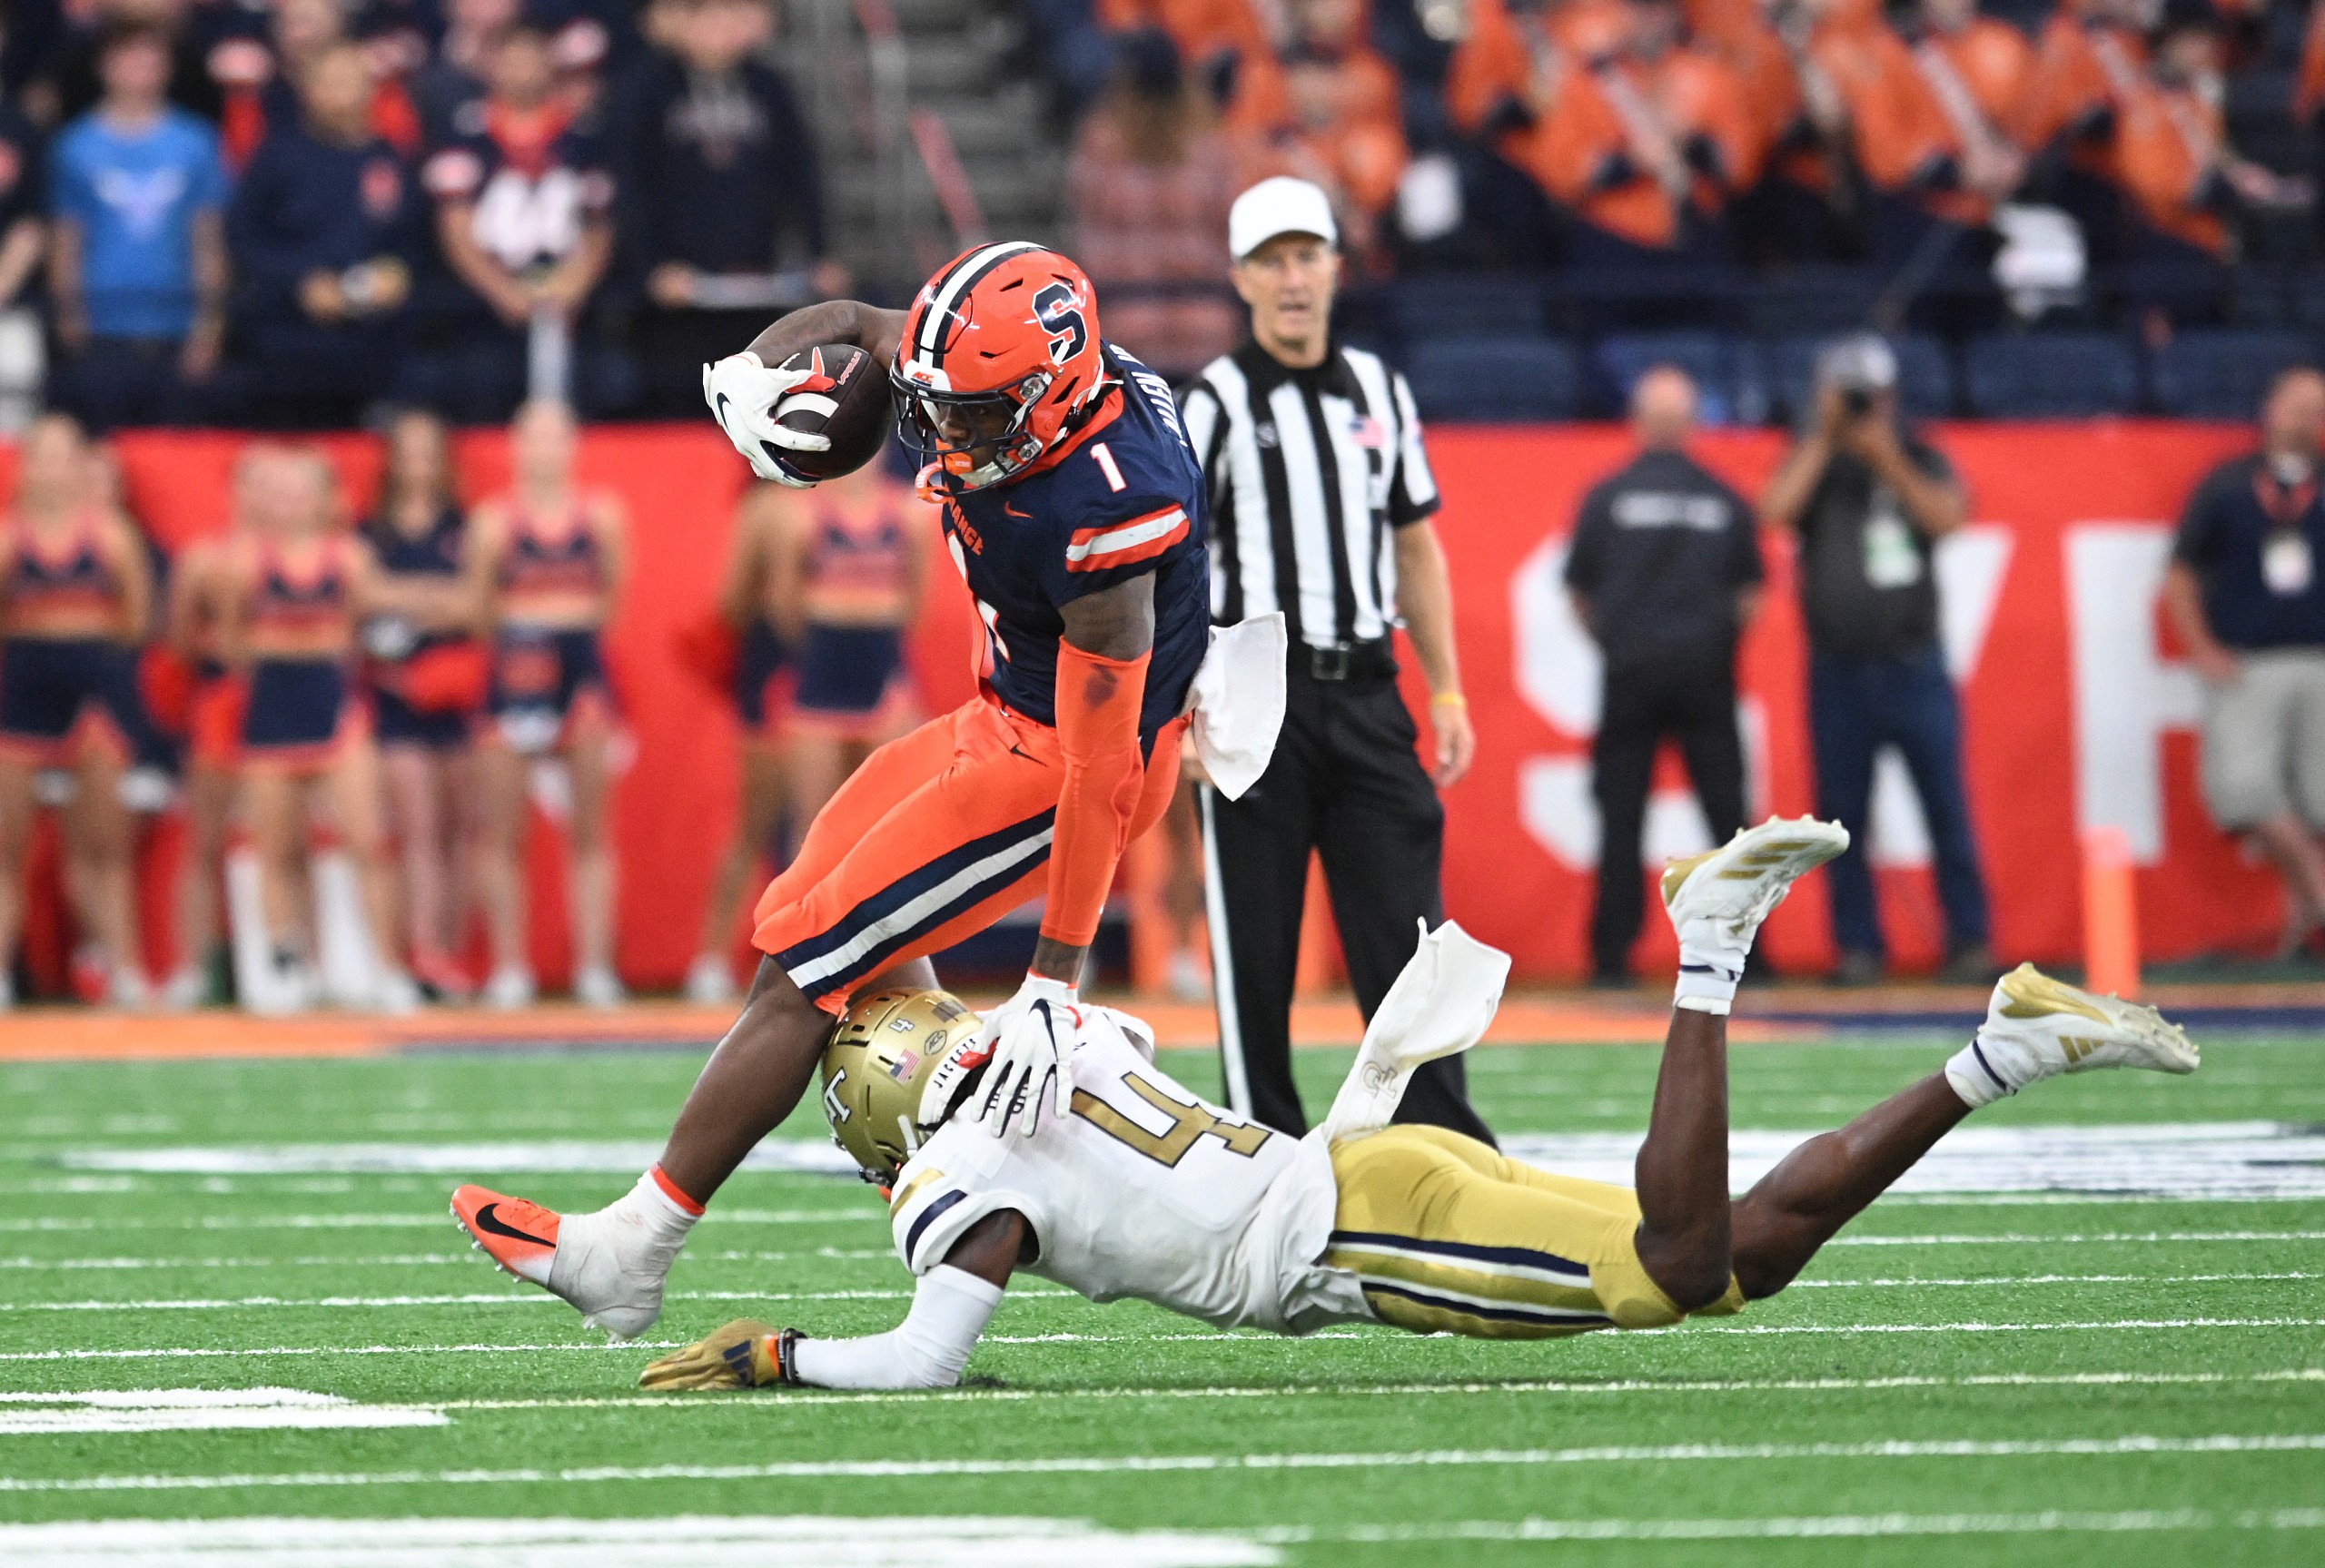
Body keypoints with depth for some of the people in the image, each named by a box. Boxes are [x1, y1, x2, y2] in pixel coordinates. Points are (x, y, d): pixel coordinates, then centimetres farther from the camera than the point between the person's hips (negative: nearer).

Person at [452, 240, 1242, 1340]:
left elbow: (1101, 774, -31)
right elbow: (854, 324, 12)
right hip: (1005, 716, 10)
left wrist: (1053, 989, -30)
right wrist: (750, 374, -11)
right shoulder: (971, 373, -11)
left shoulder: (1099, 523, -35)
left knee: (809, 967, -8)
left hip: (1055, 764, -10)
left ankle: (631, 1253, -2)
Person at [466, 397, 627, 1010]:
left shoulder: (601, 513, 4)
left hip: (583, 660, 1)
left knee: (591, 831, 3)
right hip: (516, 662, -1)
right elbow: (477, 601, 0)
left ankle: (595, 966, 6)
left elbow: (613, 592, 4)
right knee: (504, 834, 0)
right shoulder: (496, 519, 1)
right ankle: (509, 967, 6)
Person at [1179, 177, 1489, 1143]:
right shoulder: (1217, 402, -2)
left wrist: (1446, 691, 15)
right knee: (1255, 948, -1)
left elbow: (1415, 546, 21)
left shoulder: (1377, 390, 14)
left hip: (1365, 693, 4)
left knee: (1404, 931, 0)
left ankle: (1443, 1143, 0)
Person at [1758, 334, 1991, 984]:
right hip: (1838, 670, 1)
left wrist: (1889, 461, -15)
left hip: (1914, 666, -1)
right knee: (1843, 814, 1)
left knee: (1946, 804, -4)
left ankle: (1969, 938, 1)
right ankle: (1858, 946, 8)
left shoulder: (1920, 461, 10)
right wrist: (1825, 438, -10)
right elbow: (1775, 512, -11)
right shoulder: (1812, 462, 9)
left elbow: (1947, 517, -8)